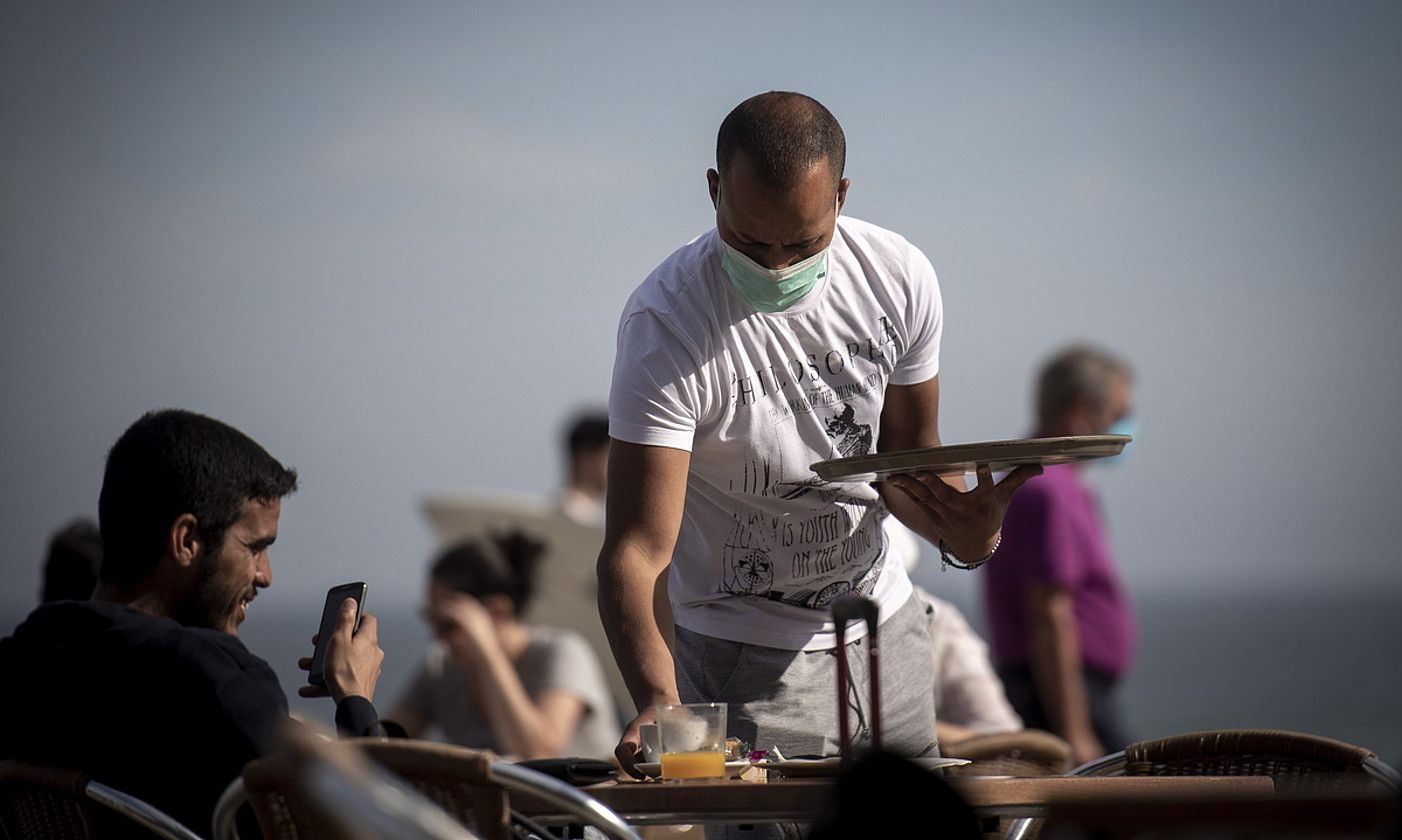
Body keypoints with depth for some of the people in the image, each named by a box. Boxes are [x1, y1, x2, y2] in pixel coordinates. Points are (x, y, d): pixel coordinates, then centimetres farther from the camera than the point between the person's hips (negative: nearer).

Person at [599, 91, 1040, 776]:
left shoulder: (899, 277, -10)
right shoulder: (665, 325, -25)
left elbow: (905, 462, 3)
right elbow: (637, 551, -30)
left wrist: (962, 529, -20)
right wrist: (658, 700, -47)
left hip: (886, 624, 5)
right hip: (746, 654, -5)